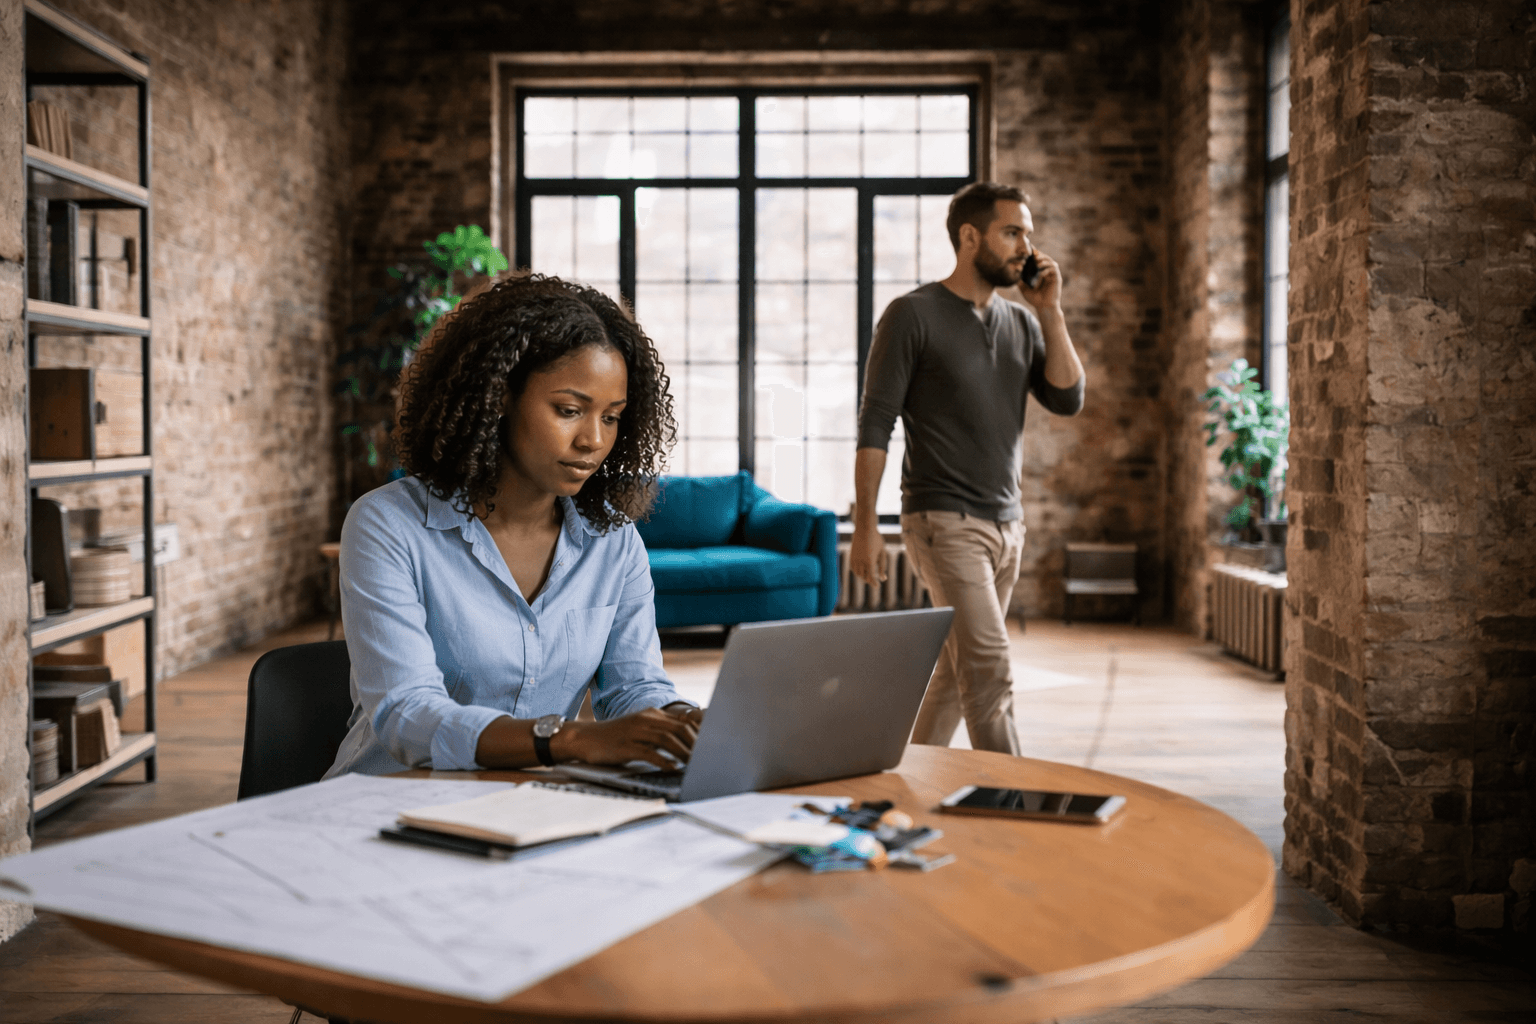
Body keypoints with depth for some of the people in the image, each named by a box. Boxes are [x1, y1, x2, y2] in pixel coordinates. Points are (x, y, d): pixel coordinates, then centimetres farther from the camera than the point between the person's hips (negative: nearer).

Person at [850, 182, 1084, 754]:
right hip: (943, 521, -7)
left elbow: (1067, 400, 3)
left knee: (958, 670, 13)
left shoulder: (1022, 323, 13)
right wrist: (865, 525, -13)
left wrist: (1050, 312, -1)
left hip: (1006, 525, 7)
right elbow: (875, 424, -8)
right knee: (990, 671, -13)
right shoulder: (913, 315, -6)